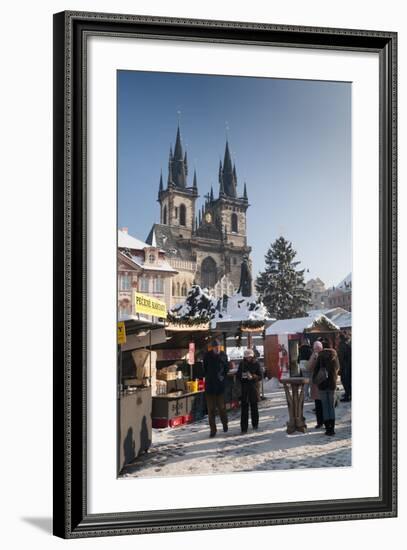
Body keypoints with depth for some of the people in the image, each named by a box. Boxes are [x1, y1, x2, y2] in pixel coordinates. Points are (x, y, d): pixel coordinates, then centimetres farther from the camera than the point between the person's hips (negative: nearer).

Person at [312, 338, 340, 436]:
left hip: (322, 384, -2)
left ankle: (328, 428, 1)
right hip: (332, 384, 2)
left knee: (325, 407, 4)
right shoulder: (335, 355, -1)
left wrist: (314, 379, 6)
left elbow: (316, 369, -9)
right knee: (332, 406, 9)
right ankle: (332, 428, 4)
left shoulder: (321, 356, -10)